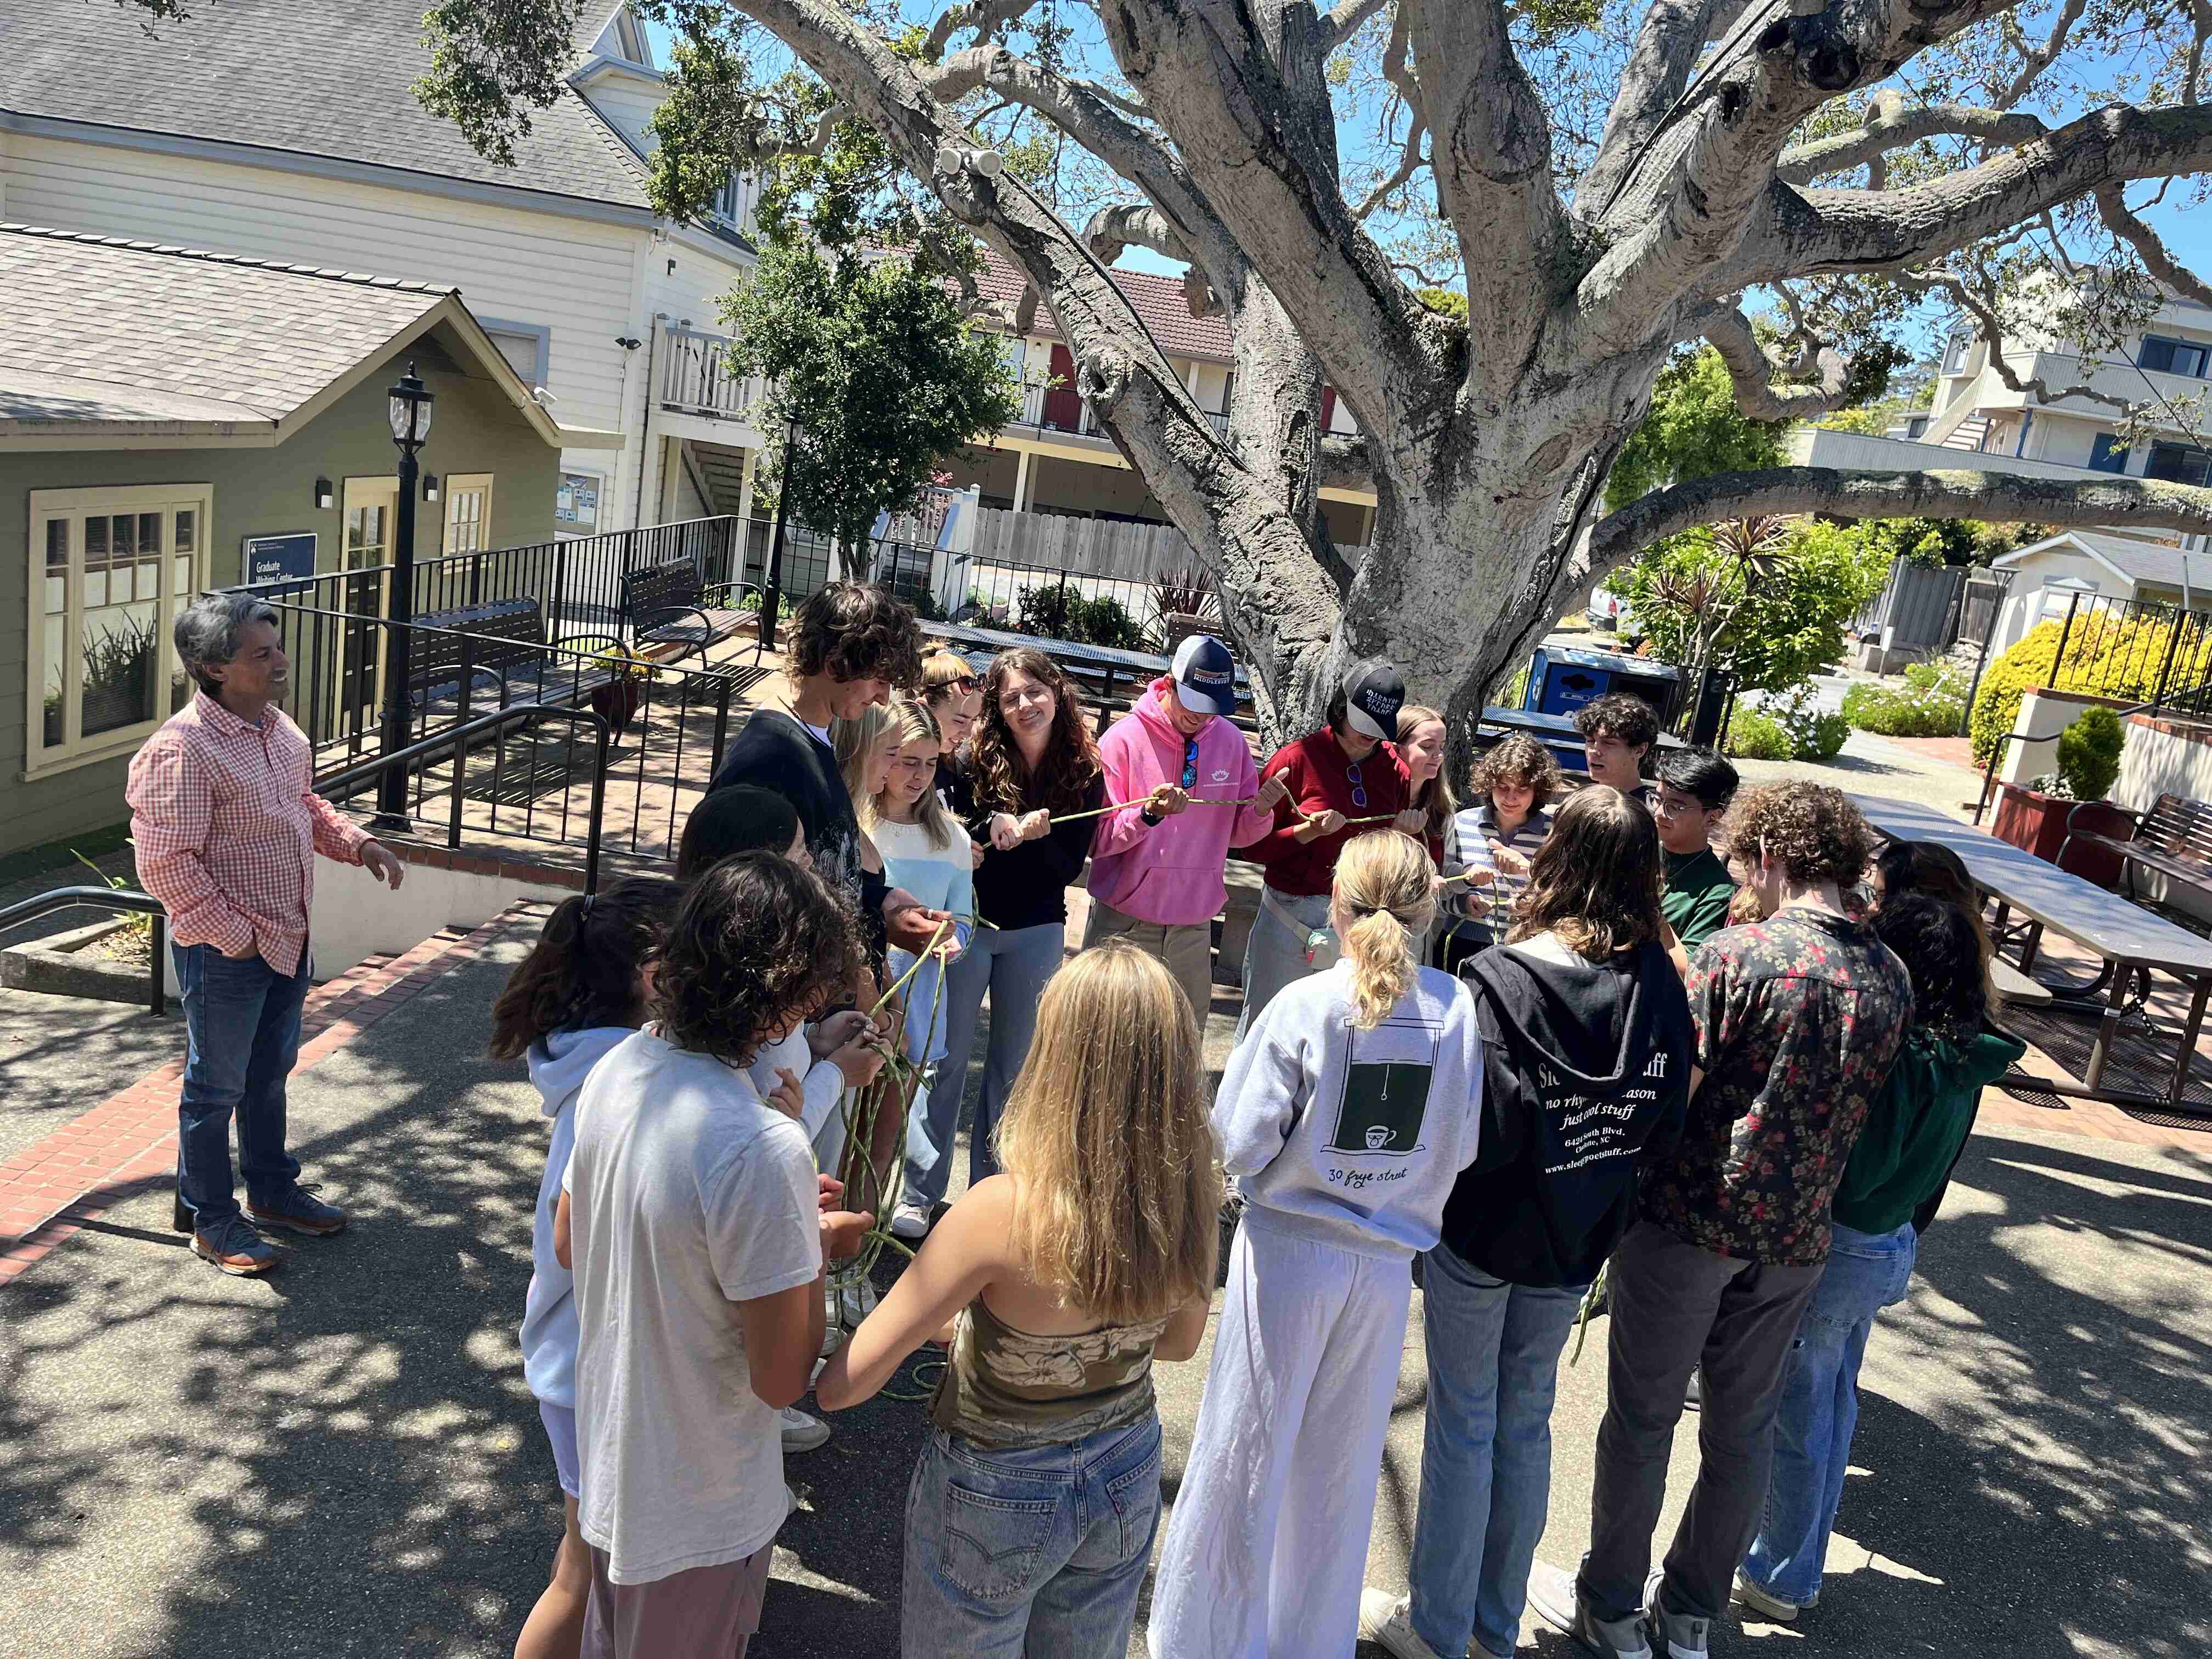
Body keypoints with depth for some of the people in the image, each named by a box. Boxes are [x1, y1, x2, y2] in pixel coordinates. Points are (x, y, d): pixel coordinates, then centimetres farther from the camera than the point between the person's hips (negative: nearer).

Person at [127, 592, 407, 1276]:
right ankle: (211, 1220, 25)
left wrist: (357, 843, 3)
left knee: (270, 1071, 22)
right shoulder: (182, 749, -23)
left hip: (288, 937, 8)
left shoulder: (277, 726, 3)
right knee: (216, 1086, 8)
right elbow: (165, 864, -23)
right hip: (223, 951, -8)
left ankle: (271, 1189, 40)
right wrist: (234, 937, -20)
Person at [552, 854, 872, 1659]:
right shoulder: (761, 1147, -35)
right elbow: (781, 1376, -27)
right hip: (699, 1512, -6)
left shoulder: (616, 1071, -10)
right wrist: (818, 1247, -10)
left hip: (606, 1459, 7)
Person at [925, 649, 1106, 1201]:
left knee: (1015, 1065, 12)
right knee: (947, 1058, 7)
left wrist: (1029, 835, -25)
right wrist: (996, 827, -26)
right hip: (968, 923, -2)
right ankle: (921, 1194, 20)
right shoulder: (974, 761, -10)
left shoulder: (1084, 773, -5)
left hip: (1037, 933, 2)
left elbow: (1069, 866, -7)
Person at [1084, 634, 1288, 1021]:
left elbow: (1237, 833, 11)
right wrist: (1149, 814, -30)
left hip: (1194, 923, 4)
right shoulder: (1124, 738, -11)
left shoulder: (1231, 741, 3)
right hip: (1125, 921, -4)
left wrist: (1260, 810, -10)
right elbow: (1097, 839, -12)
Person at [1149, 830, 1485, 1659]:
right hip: (1389, 1262, 3)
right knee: (1343, 1466, 20)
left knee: (1246, 1451, 14)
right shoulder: (1461, 1008, -10)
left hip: (1290, 1253, -3)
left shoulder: (1306, 1007, -18)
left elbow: (1240, 1145, -16)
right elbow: (1462, 1148, -4)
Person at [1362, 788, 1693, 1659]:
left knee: (1463, 1427, 11)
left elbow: (1487, 1126, -24)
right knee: (1527, 1424, 20)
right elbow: (1665, 1122, -2)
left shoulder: (1501, 979, -22)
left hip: (1483, 1236, -4)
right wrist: (1599, 1164, 12)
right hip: (1577, 1240, 5)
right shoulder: (1661, 985, -8)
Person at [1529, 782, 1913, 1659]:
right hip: (1797, 1236, 5)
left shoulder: (1740, 954, -18)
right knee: (1744, 1426, 18)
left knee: (1643, 1418, 10)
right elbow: (1865, 1111, 8)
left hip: (1690, 1222, -5)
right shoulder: (1892, 978, 0)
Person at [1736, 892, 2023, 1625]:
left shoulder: (1902, 1056, -26)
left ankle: (1781, 1578, 22)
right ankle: (1801, 1559, 38)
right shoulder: (1964, 1059, 1)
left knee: (1797, 1413, 7)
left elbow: (1854, 1170, -25)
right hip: (1893, 1247, 9)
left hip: (1838, 1251, -9)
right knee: (1832, 1404, 22)